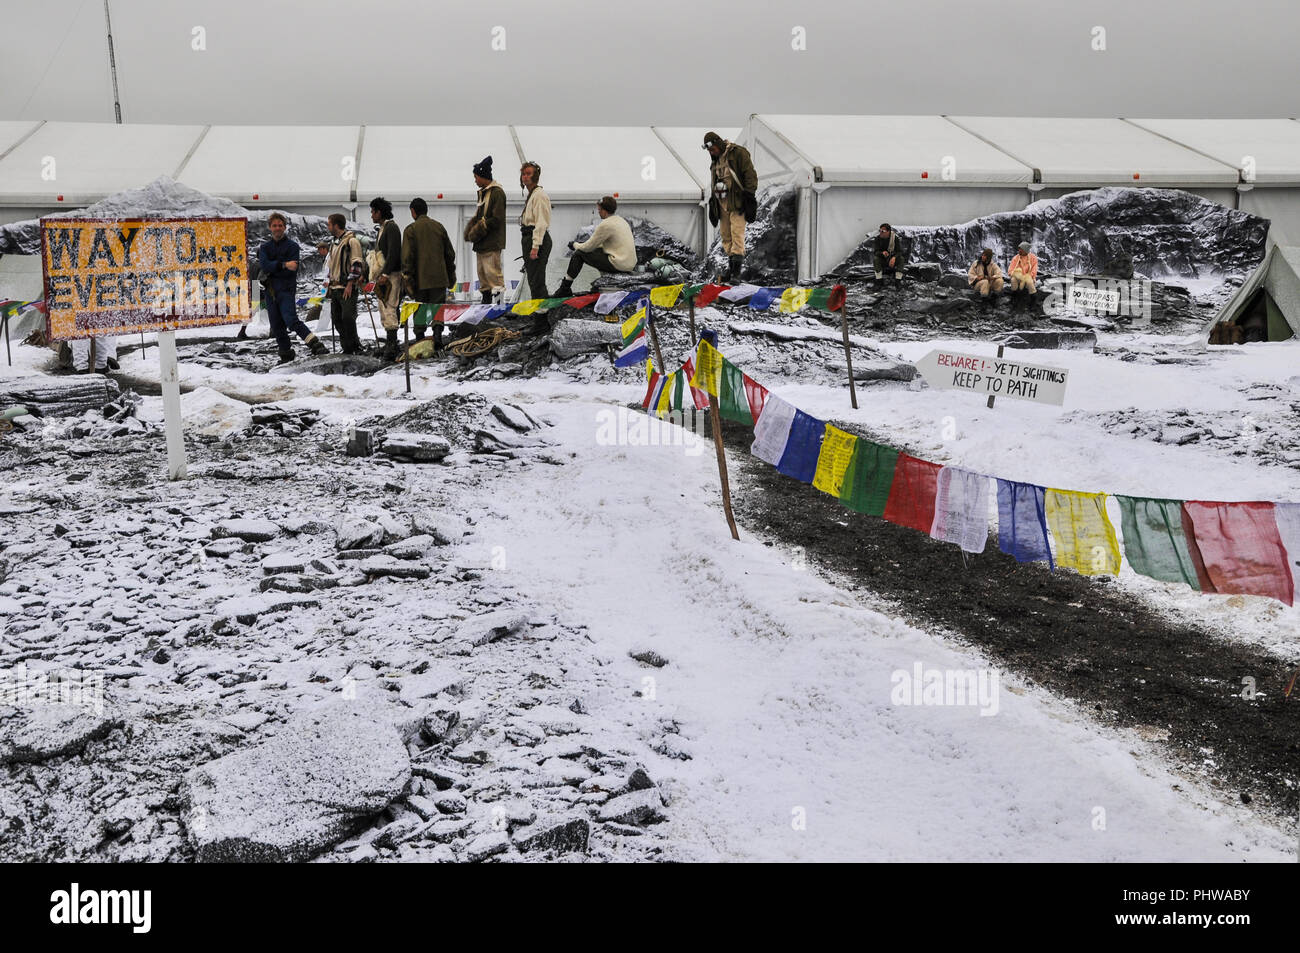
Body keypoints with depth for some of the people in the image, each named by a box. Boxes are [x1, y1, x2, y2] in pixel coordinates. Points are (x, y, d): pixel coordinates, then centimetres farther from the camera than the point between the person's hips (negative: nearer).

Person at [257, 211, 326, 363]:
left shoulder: (292, 246, 2)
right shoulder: (264, 247, 13)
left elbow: (291, 270, -9)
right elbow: (264, 265, -7)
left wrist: (272, 270, -9)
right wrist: (283, 265, -20)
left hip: (286, 289, -5)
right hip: (270, 290, 5)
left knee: (291, 320, -23)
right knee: (276, 326, 7)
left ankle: (315, 344, -24)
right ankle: (286, 354, 19)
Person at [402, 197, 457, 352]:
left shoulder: (411, 229, -4)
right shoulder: (439, 226, 7)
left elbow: (407, 257, -11)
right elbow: (450, 253, 10)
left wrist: (408, 281, -8)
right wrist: (451, 275, 19)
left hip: (421, 279, -2)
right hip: (439, 277, 2)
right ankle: (437, 335, -15)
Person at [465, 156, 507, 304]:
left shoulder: (497, 192, -12)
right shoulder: (483, 192, 17)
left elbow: (496, 219, -18)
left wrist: (477, 232, -15)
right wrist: (470, 231, 4)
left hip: (492, 243, -9)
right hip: (481, 242, 9)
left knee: (493, 273, -12)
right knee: (482, 274, 12)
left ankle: (499, 301, -10)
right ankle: (486, 301, 19)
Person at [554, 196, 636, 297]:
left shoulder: (605, 225, -14)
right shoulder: (620, 220, 14)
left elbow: (589, 247, -6)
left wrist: (575, 245, 14)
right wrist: (581, 244, 22)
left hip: (618, 264, -9)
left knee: (579, 254, 2)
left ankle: (564, 290, 9)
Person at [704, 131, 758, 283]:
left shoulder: (738, 153, -6)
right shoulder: (715, 160, 18)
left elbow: (750, 175, -9)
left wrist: (750, 197, -14)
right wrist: (712, 203, 22)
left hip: (737, 201, -8)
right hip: (722, 202, 8)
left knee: (737, 234, -12)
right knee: (725, 235, 5)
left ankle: (736, 272, -15)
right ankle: (731, 268, 11)